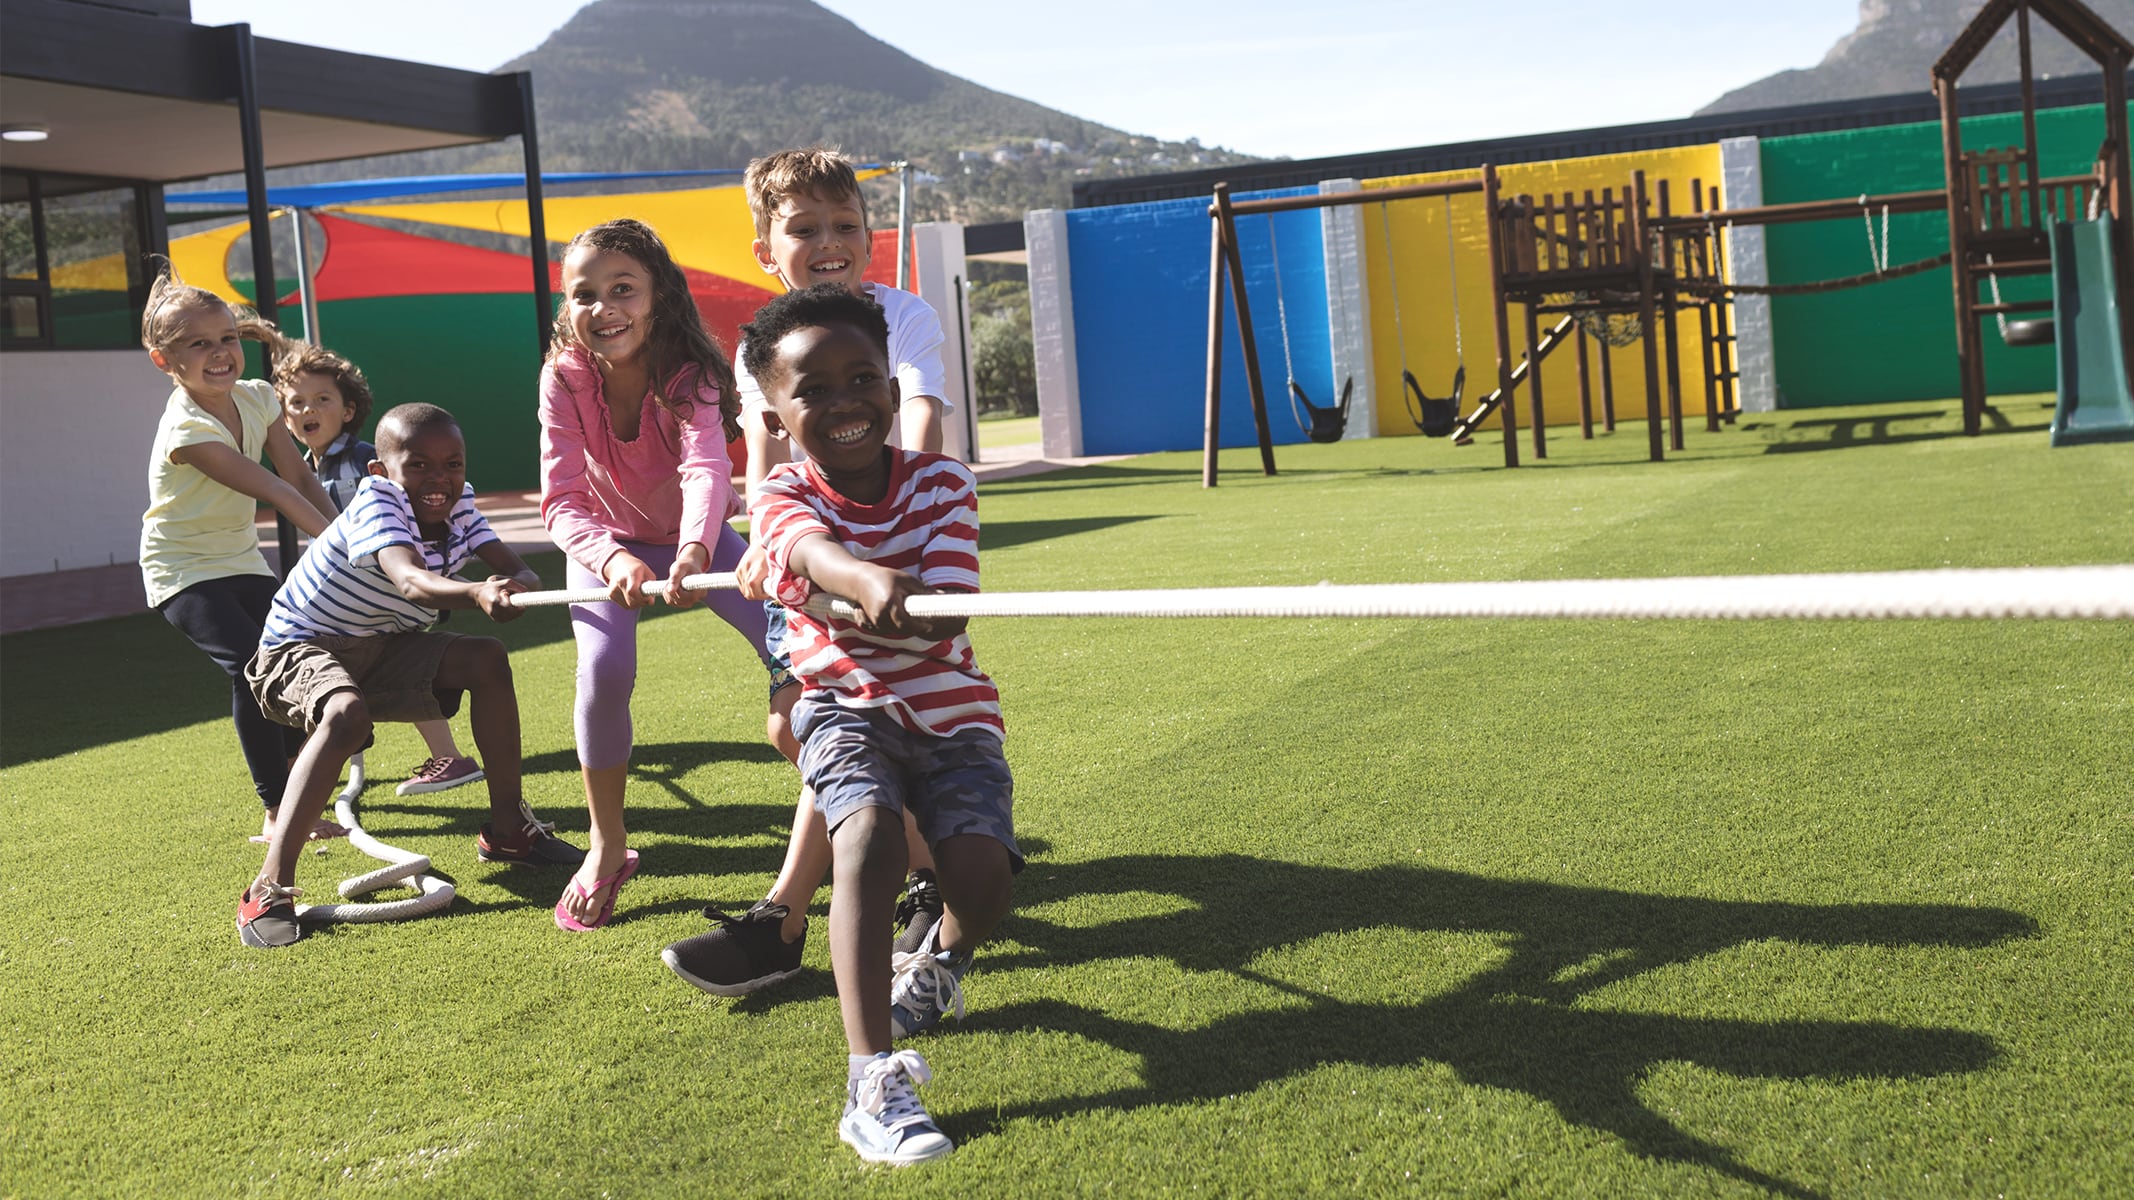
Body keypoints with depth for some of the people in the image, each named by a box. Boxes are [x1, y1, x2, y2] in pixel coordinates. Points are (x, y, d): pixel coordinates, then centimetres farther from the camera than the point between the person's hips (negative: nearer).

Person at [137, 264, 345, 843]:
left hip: (241, 559, 7)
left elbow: (300, 476, -2)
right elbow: (272, 490, -30)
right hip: (183, 571, -7)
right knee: (252, 666, -23)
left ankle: (286, 770, 33)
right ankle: (277, 813, -18)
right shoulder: (185, 428, -26)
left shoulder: (256, 398, -4)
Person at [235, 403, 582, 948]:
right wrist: (477, 593, -67)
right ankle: (270, 887, -33)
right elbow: (410, 581, -46)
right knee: (348, 714, -36)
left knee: (487, 659, -9)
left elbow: (518, 570, -17)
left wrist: (517, 586, -42)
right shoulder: (375, 506, -27)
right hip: (299, 648, -7)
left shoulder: (458, 508, -6)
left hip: (381, 648, 7)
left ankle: (507, 827, 4)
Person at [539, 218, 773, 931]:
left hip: (693, 537, 0)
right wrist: (614, 560, -53)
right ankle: (608, 848, -5)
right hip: (607, 542, 0)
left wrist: (694, 553, -68)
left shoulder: (690, 375, -29)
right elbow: (562, 504, -32)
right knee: (604, 671, -24)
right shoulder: (564, 379, -26)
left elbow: (707, 469, -47)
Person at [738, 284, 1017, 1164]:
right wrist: (870, 581, -62)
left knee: (980, 870, -21)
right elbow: (818, 550, -39)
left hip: (949, 712, 1)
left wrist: (834, 606, -35)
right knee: (871, 836, -31)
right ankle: (873, 1083, -34)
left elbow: (941, 622, -21)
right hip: (845, 706, -1)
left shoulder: (942, 486, -6)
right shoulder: (782, 501, -11)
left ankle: (940, 962, 20)